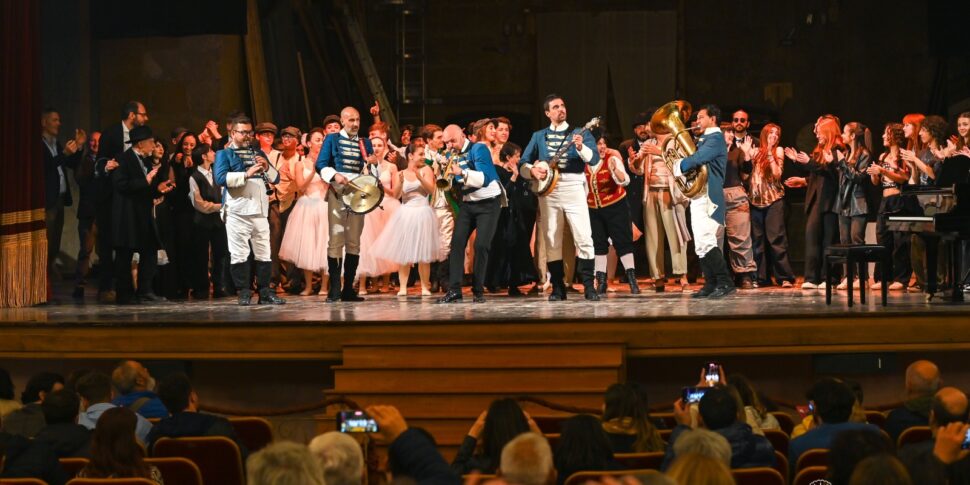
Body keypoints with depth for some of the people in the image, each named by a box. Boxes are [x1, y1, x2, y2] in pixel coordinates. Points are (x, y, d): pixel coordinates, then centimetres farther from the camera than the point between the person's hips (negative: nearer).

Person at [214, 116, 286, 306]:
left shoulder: (258, 153, 21)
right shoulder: (224, 154, 5)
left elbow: (276, 179, 18)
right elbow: (221, 178, -12)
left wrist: (267, 168, -2)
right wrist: (247, 174, -18)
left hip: (260, 210, 5)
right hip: (237, 210, -5)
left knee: (264, 253, 4)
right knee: (239, 254, -6)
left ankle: (265, 292, 7)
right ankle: (244, 293, -3)